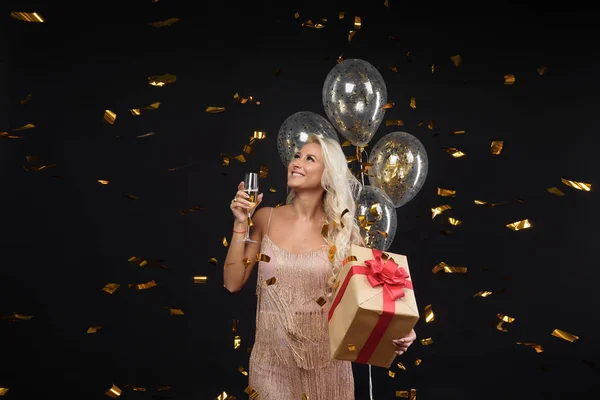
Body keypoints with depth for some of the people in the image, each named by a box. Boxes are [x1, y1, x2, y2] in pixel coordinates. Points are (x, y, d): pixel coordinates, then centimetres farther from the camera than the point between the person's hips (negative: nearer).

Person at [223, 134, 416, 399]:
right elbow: (233, 283, -2)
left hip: (325, 359, 0)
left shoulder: (343, 230, -5)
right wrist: (241, 223, -9)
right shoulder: (266, 218, -2)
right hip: (272, 358, 1)